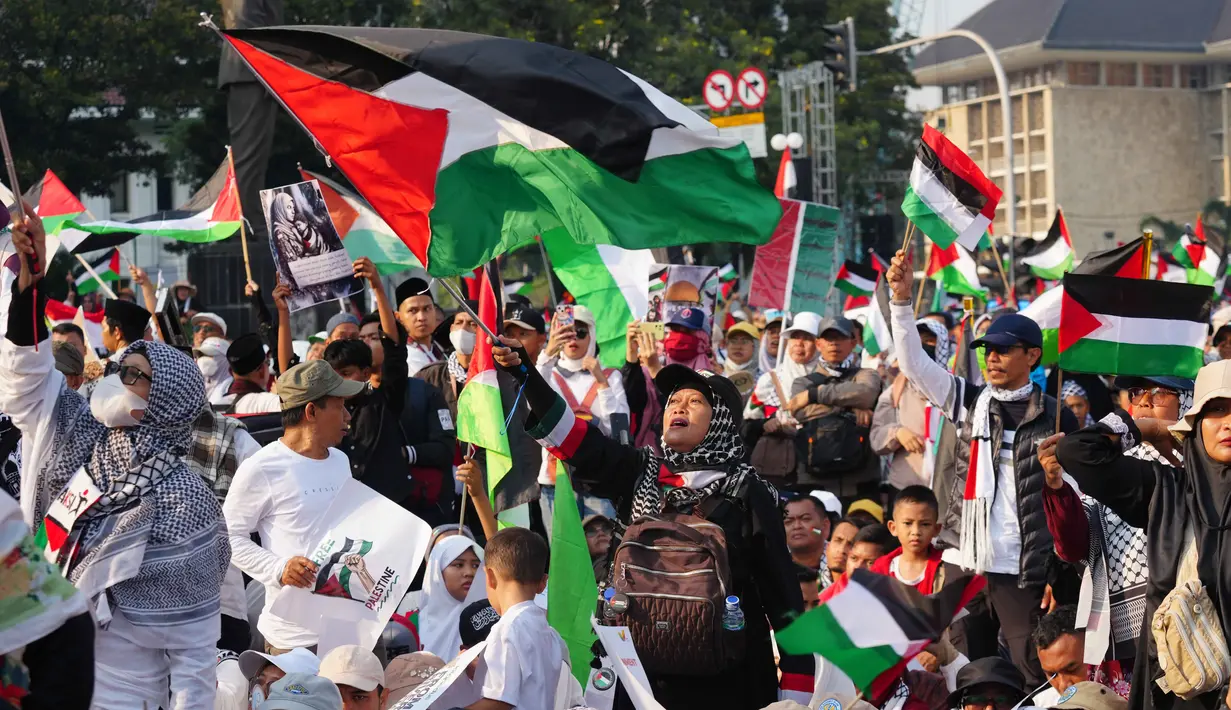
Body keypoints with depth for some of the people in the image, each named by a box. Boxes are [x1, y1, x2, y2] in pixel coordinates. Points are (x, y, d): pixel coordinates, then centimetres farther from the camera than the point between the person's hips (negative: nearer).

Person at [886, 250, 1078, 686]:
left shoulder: (1056, 418, 2)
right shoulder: (968, 401, 9)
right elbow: (913, 362, 0)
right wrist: (902, 300, -12)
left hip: (1024, 570, -3)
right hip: (964, 564, 3)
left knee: (1036, 671, -4)